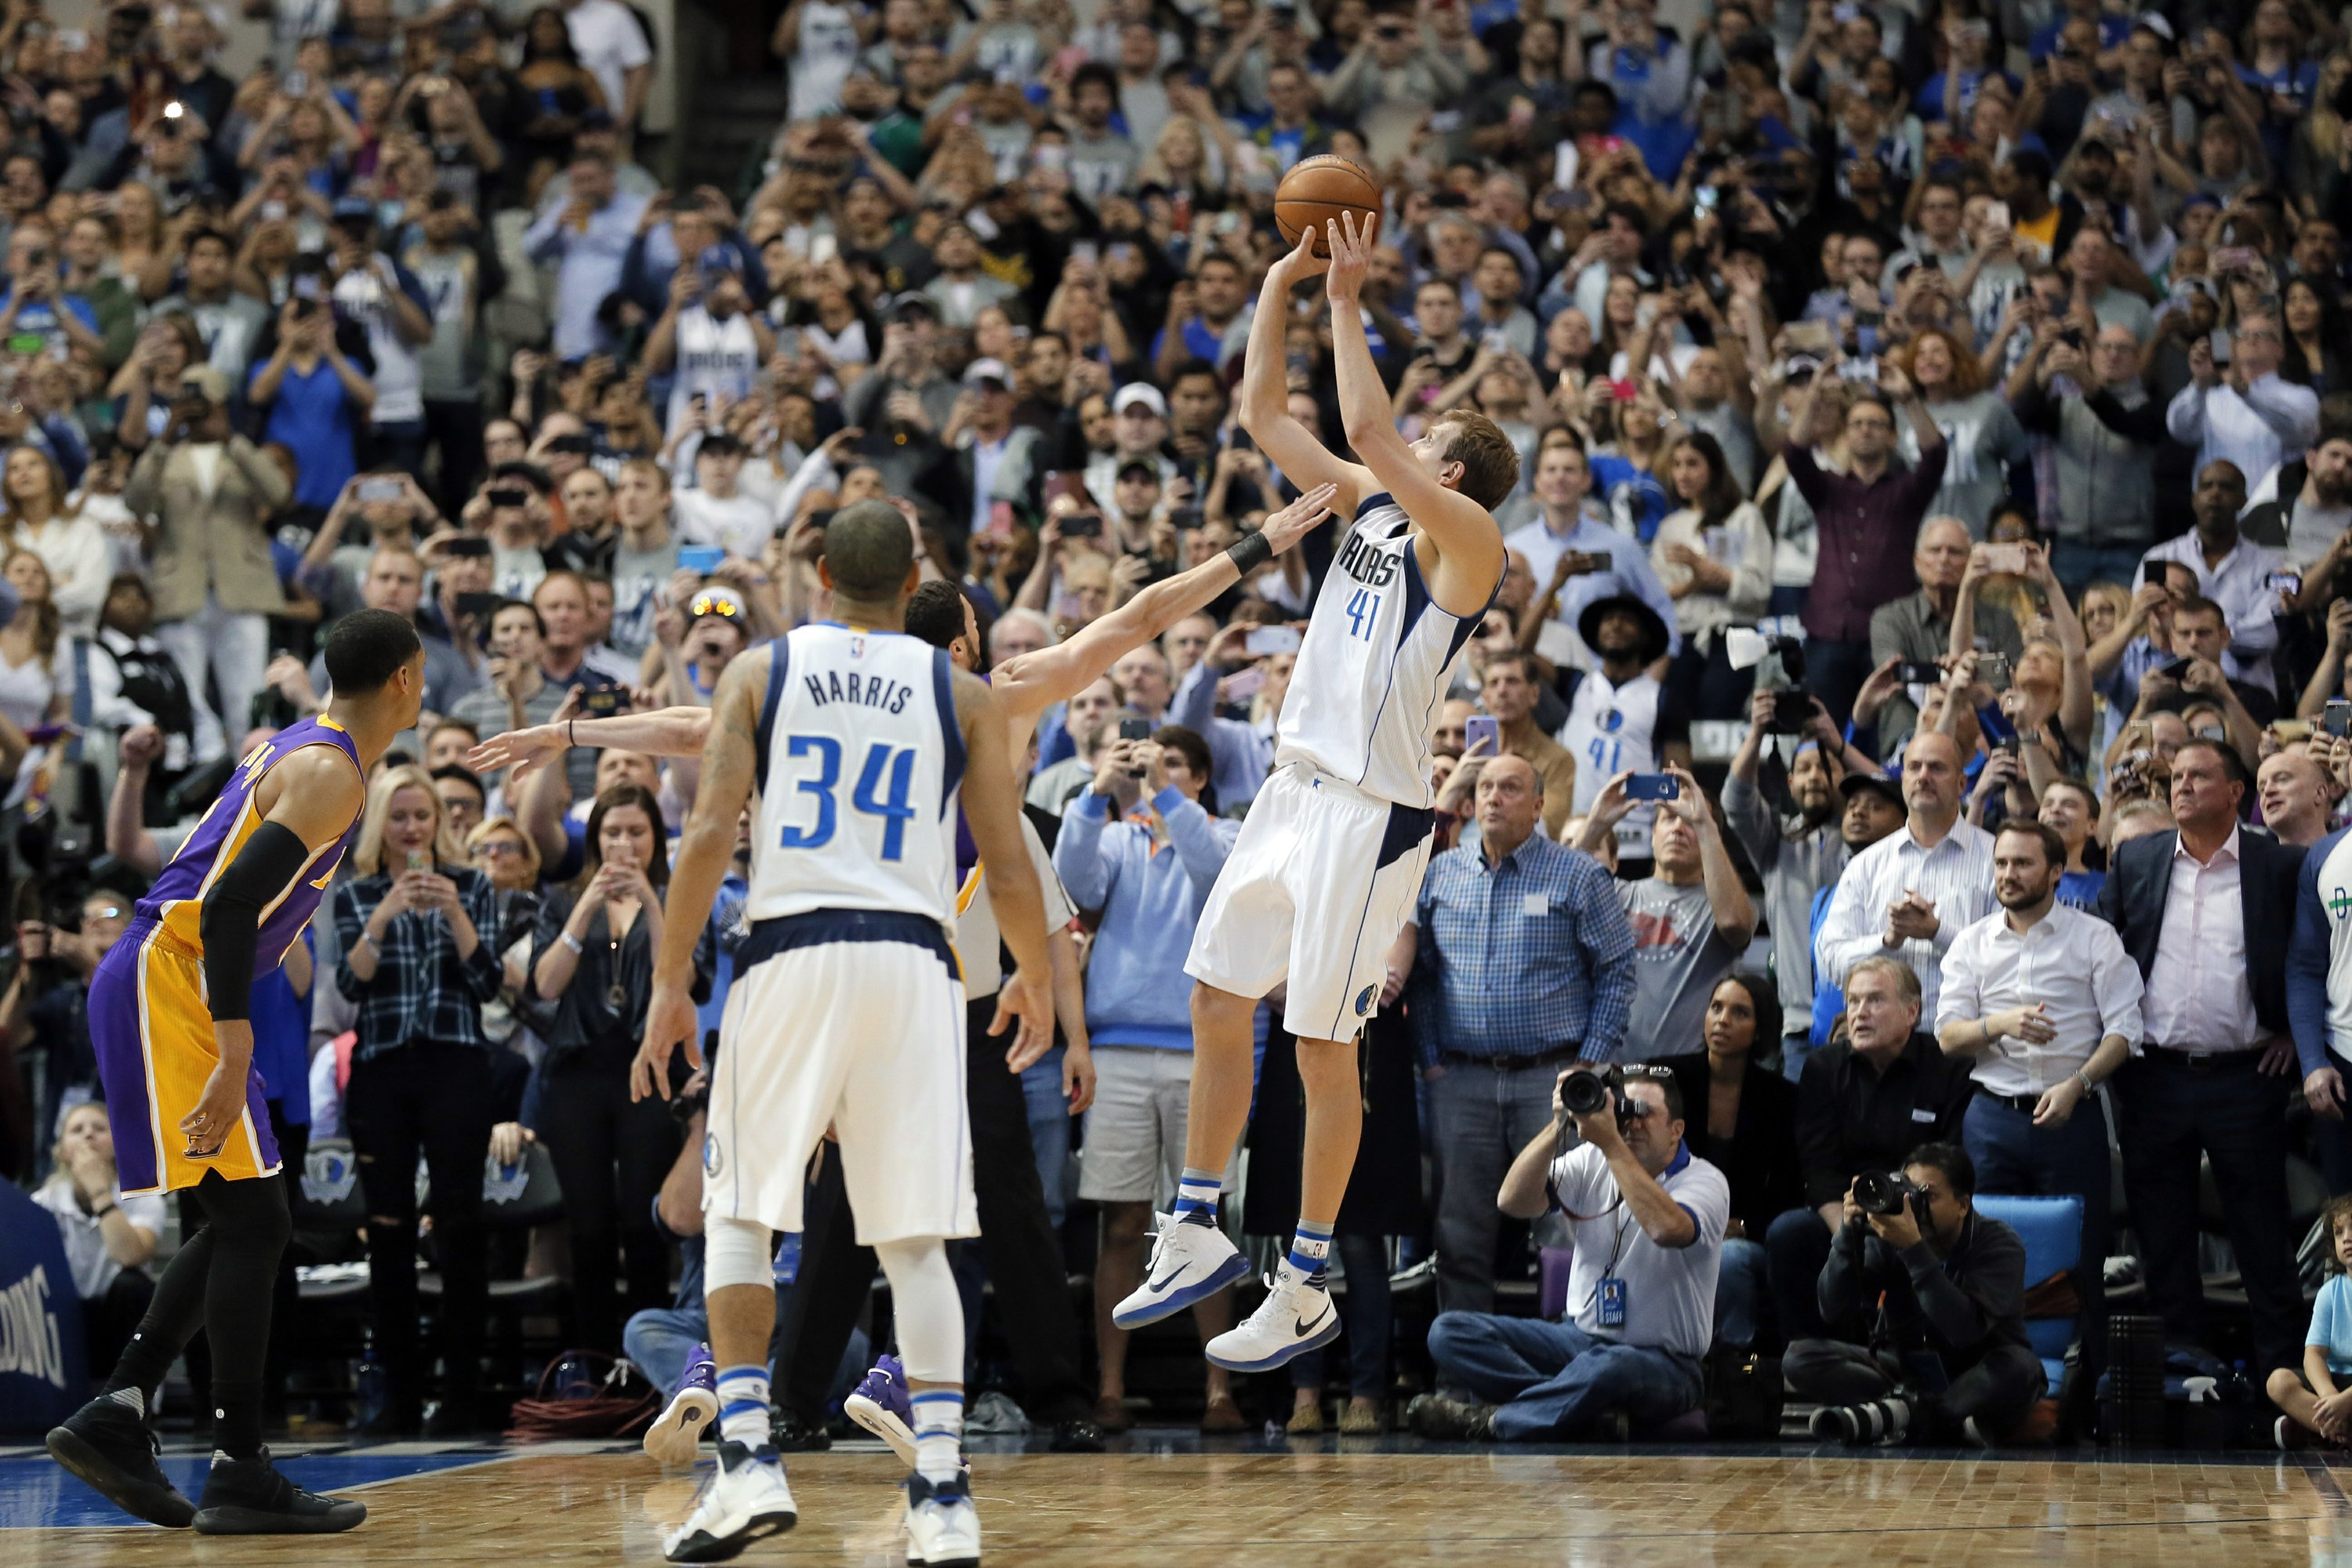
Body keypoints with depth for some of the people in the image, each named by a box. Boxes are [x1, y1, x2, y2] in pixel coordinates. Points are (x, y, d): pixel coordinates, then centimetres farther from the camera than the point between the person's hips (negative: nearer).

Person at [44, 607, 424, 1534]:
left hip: (153, 985, 10)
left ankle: (112, 1417, 14)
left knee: (239, 1222, 13)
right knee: (252, 1220, -9)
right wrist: (236, 1062, -28)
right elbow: (228, 907, -24)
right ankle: (239, 1475, -8)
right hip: (167, 982, -10)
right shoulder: (331, 776, -14)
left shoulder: (293, 750, 16)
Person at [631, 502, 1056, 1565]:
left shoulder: (761, 672, 7)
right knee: (915, 1243, 6)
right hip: (911, 960, 1)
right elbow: (1011, 874, 6)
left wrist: (670, 986, 0)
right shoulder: (960, 694, 9)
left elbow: (708, 835, -4)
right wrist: (1035, 981, 24)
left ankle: (748, 1460, -3)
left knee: (739, 1217, 11)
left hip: (788, 955, -1)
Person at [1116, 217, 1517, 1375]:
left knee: (1322, 1048, -3)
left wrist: (1348, 304, -16)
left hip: (1369, 813, -8)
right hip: (1295, 789, 8)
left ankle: (1306, 1292, 5)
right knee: (1215, 1004, 10)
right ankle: (1196, 1238, 21)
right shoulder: (1369, 503, 13)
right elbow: (1265, 416, 15)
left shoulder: (1465, 538, -11)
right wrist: (1281, 284, 7)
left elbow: (1369, 429, -24)